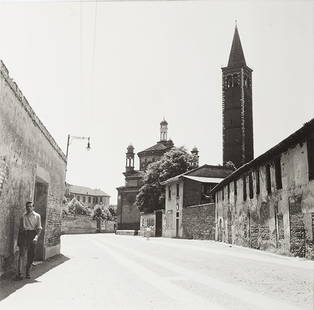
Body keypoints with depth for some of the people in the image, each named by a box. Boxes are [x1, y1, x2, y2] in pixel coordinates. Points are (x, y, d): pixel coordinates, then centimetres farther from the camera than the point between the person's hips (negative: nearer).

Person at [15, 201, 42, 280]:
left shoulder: (37, 216, 6)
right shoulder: (23, 216, 12)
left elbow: (39, 228, 1)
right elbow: (20, 228, 18)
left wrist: (36, 237, -15)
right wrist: (18, 239, 15)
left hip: (32, 235, 0)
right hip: (23, 235, 0)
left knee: (31, 255, 3)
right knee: (22, 254, -12)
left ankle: (27, 273, 17)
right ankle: (19, 273, -15)